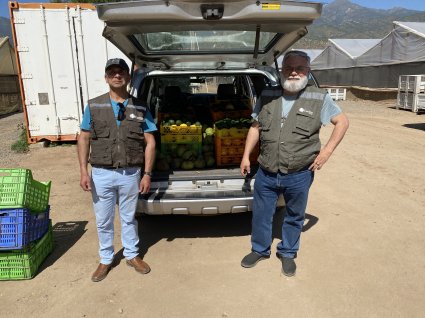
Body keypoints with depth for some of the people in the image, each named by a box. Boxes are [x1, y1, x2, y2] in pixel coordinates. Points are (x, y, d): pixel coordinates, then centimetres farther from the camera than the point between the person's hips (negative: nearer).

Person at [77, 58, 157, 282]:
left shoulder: (140, 108, 1)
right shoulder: (94, 106, 1)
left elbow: (150, 142, 1)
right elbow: (84, 139, 3)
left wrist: (147, 174, -5)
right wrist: (83, 171, -5)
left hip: (130, 174, 0)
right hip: (101, 174, 1)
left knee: (128, 218, 16)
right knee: (103, 221, 13)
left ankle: (132, 255, 35)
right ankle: (105, 260, 33)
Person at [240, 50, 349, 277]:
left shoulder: (319, 99, -5)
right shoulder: (267, 96, 3)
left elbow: (342, 122, 3)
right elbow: (255, 127, 10)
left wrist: (327, 150, -8)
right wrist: (246, 156, 5)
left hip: (299, 175, -2)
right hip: (266, 173, 2)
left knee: (294, 217, 16)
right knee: (261, 213, 15)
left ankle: (287, 253, 40)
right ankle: (260, 249, 39)